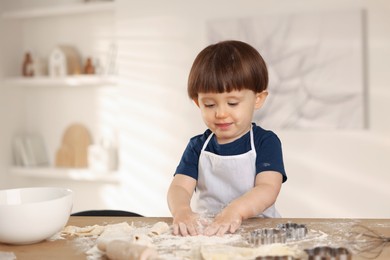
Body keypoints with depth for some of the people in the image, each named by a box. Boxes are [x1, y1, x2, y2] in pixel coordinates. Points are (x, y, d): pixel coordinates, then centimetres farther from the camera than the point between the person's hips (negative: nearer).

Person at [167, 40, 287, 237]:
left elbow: (268, 189, -14)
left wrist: (235, 210, -34)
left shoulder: (266, 142, 0)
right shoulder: (197, 147, 8)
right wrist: (182, 211, -30)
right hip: (203, 230, 0)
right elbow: (179, 187, -5)